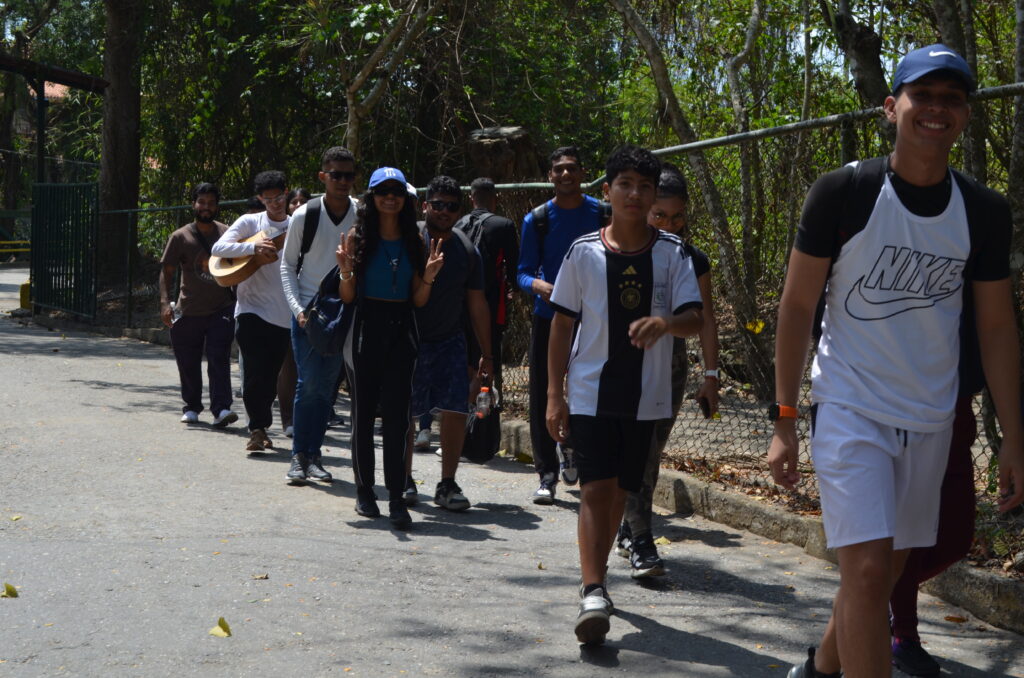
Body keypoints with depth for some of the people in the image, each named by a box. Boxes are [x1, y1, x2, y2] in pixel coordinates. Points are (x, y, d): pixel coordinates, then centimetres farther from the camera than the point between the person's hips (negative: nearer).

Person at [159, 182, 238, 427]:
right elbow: (167, 271, 0)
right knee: (188, 363, 7)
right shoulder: (181, 237, 0)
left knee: (219, 359, -11)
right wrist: (165, 302, -13)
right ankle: (192, 407, 24)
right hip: (189, 312, 0)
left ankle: (221, 409, -14)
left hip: (221, 309, 0)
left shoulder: (227, 233, 6)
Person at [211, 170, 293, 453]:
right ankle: (258, 428, -1)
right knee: (256, 373, -10)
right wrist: (254, 247, -20)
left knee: (271, 376, 8)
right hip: (251, 309, -2)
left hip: (284, 315, 2)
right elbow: (219, 248, -7)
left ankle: (260, 430, 22)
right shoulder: (250, 222, 3)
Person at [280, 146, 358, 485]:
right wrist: (297, 309, -7)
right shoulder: (305, 215, -5)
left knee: (327, 387, 5)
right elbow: (287, 266, 3)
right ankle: (299, 456, 3)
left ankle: (313, 455, 15)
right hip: (308, 311, -2)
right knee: (309, 384, -7)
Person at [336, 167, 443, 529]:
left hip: (402, 329, 1)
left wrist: (428, 277, -9)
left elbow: (418, 300, 9)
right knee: (363, 412, 4)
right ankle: (364, 492, 16)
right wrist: (345, 271, -17)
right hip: (366, 326, -1)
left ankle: (396, 498, -7)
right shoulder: (359, 236, 2)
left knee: (396, 415, -6)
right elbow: (347, 296, 1)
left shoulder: (413, 239, 9)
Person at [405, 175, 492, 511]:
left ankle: (447, 484, 2)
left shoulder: (466, 250, 3)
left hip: (449, 341, 2)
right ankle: (405, 480, 19)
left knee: (455, 411, -7)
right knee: (403, 413, 3)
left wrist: (487, 354, 9)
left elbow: (477, 306, 8)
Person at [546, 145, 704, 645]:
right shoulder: (584, 253, -1)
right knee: (595, 489, -13)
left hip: (646, 397, 2)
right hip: (590, 392, -2)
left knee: (619, 491, 13)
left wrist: (664, 322, -31)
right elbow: (562, 324, 4)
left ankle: (594, 579, 30)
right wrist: (554, 394, 0)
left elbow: (694, 320, -8)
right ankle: (593, 592, -19)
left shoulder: (672, 254, 0)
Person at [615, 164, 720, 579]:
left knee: (651, 452, 7)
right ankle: (640, 543, -16)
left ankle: (627, 531, 24)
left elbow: (705, 319, 3)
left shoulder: (694, 261, 2)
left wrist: (711, 375, -2)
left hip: (671, 362, 3)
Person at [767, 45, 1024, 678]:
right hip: (850, 409, -4)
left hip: (930, 421, 4)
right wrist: (784, 421, -8)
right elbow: (798, 304, -5)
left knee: (888, 568, 12)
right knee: (868, 568, -15)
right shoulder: (844, 193, -10)